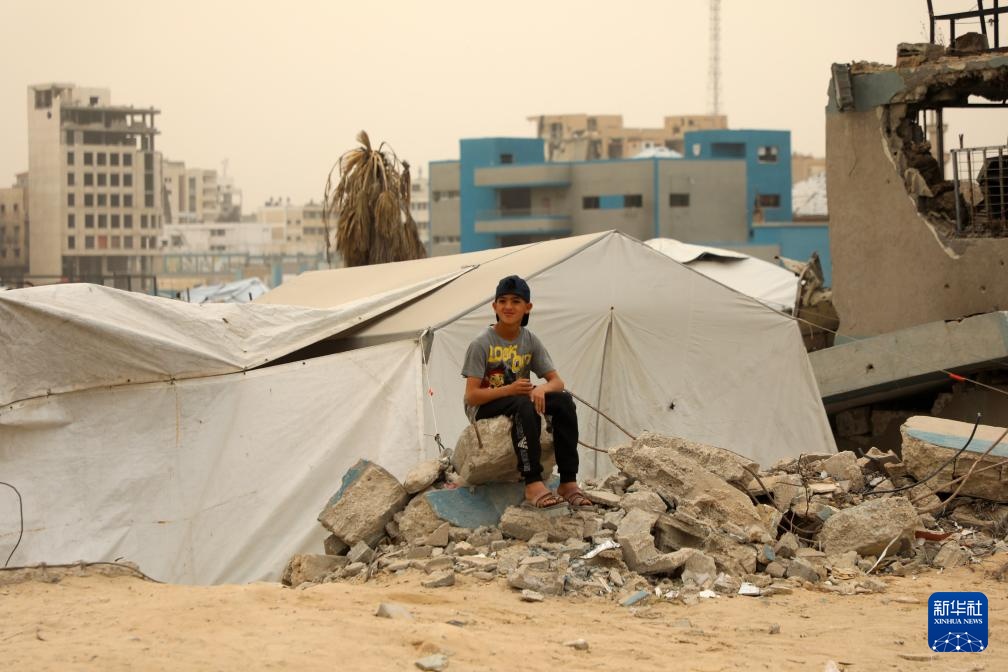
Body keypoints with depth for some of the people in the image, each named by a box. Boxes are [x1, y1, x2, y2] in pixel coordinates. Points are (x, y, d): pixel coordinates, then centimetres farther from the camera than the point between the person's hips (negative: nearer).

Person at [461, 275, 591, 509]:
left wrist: (542, 388, -25)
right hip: (483, 408, -5)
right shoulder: (481, 344, -13)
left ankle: (568, 482, -24)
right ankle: (533, 484, -43)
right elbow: (471, 396, -17)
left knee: (564, 400, -21)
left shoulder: (530, 341, 2)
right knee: (524, 404, -37)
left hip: (518, 399, 5)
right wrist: (509, 390, -31)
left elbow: (557, 381, 0)